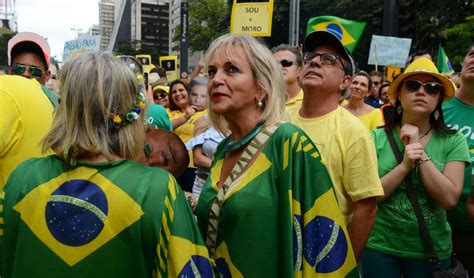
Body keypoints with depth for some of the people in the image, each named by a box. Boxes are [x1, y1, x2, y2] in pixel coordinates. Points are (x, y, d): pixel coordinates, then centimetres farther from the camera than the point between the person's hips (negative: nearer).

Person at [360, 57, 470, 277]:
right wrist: (405, 165, -23)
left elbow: (450, 199, -14)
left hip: (431, 251, 1)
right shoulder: (377, 138, -9)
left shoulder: (453, 142, -6)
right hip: (379, 248, -1)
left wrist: (421, 153, -18)